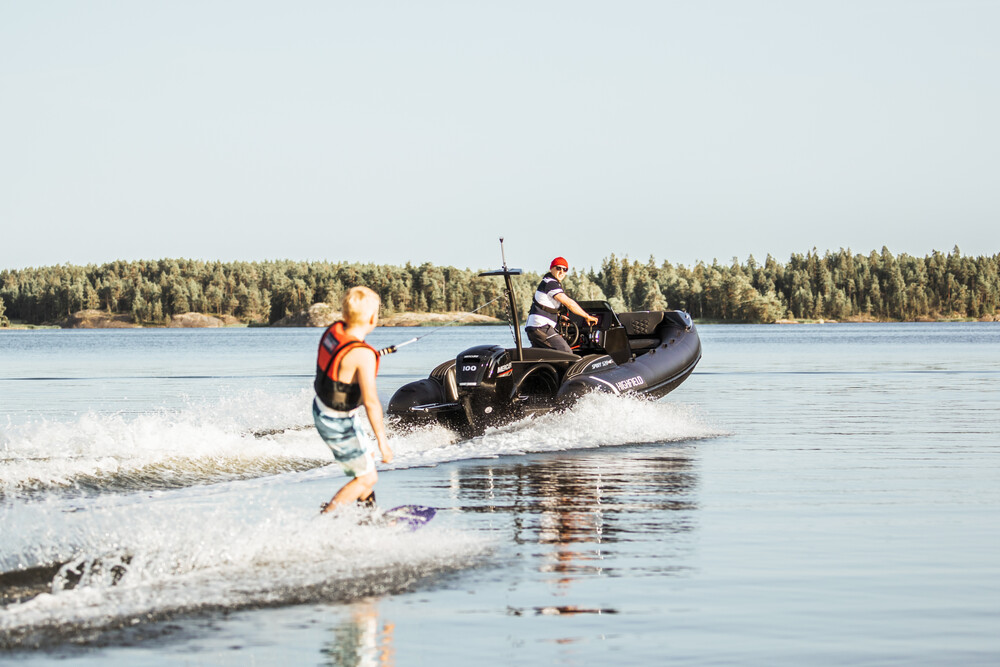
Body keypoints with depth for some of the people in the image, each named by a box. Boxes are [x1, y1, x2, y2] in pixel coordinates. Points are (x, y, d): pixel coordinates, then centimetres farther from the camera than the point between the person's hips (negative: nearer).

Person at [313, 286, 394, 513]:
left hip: (320, 409, 9)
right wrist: (383, 441, -25)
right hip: (340, 425, -9)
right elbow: (371, 402, -32)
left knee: (368, 456, 28)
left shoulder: (333, 330, -9)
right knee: (367, 478, 7)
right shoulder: (363, 355, -32)